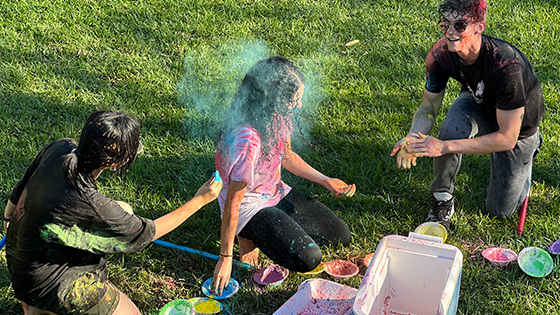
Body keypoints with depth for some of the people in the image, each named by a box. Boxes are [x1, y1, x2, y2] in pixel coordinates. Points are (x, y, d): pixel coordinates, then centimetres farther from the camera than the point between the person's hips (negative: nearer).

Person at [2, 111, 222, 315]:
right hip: (45, 279, -8)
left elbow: (22, 186, 3)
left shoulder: (60, 148, -17)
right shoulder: (88, 204, -36)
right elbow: (145, 233, -21)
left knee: (124, 211, 13)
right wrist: (199, 201, -18)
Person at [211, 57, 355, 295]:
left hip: (276, 193, 8)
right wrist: (225, 257, -20)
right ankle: (249, 236, 3)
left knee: (341, 237, 7)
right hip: (249, 205, -8)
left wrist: (326, 181, 6)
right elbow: (233, 202, -27)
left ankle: (271, 229, 15)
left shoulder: (277, 117, -9)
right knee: (307, 259, -21)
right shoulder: (246, 139, -35)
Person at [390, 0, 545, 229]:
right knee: (451, 130, -36)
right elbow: (428, 107, -14)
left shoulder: (506, 65, -41)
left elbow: (507, 138, -35)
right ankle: (442, 198, -9)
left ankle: (531, 143, 31)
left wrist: (444, 147, -41)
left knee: (500, 210, 7)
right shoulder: (440, 54, -27)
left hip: (518, 124, -3)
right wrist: (413, 138, -36)